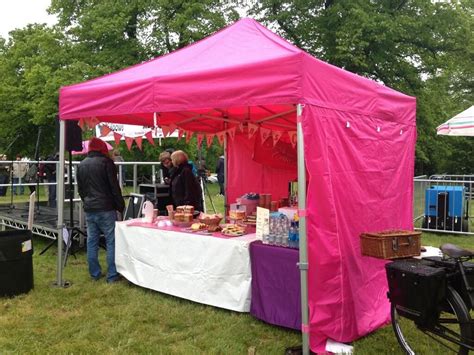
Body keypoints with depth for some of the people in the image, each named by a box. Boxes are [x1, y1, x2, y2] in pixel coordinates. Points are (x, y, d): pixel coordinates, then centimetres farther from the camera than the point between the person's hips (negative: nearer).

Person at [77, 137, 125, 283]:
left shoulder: (82, 165, 13)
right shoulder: (106, 162, -8)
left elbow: (80, 189, 19)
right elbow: (114, 187, -9)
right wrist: (121, 206, -3)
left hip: (89, 210, 7)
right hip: (106, 209, -6)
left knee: (92, 242, 11)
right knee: (111, 241, -1)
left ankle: (94, 273, 17)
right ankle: (112, 275, 0)